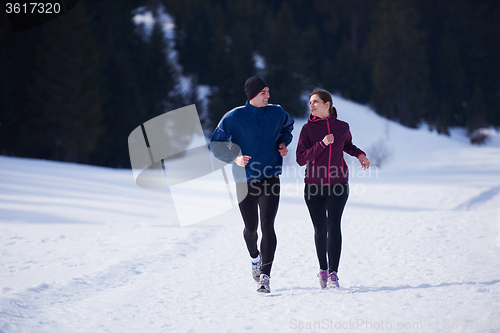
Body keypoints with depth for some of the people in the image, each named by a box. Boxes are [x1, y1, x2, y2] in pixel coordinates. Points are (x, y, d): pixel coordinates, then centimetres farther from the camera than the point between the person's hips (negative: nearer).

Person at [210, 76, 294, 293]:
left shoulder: (277, 113, 2)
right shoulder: (234, 117, -8)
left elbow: (288, 126, 26)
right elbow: (216, 144, -4)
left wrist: (283, 143, 7)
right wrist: (235, 158, -20)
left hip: (270, 180, 0)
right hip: (245, 182, 0)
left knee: (267, 226, -14)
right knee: (251, 228, 11)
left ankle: (265, 276, -15)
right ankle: (255, 257, 44)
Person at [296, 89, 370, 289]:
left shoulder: (342, 127, 3)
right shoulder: (308, 129, -1)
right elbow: (301, 159, -10)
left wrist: (359, 154, 7)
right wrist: (321, 144, -20)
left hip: (338, 184, 0)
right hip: (314, 186, 0)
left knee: (333, 225, -15)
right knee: (320, 229, 6)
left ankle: (333, 274, -17)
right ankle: (323, 269, 27)